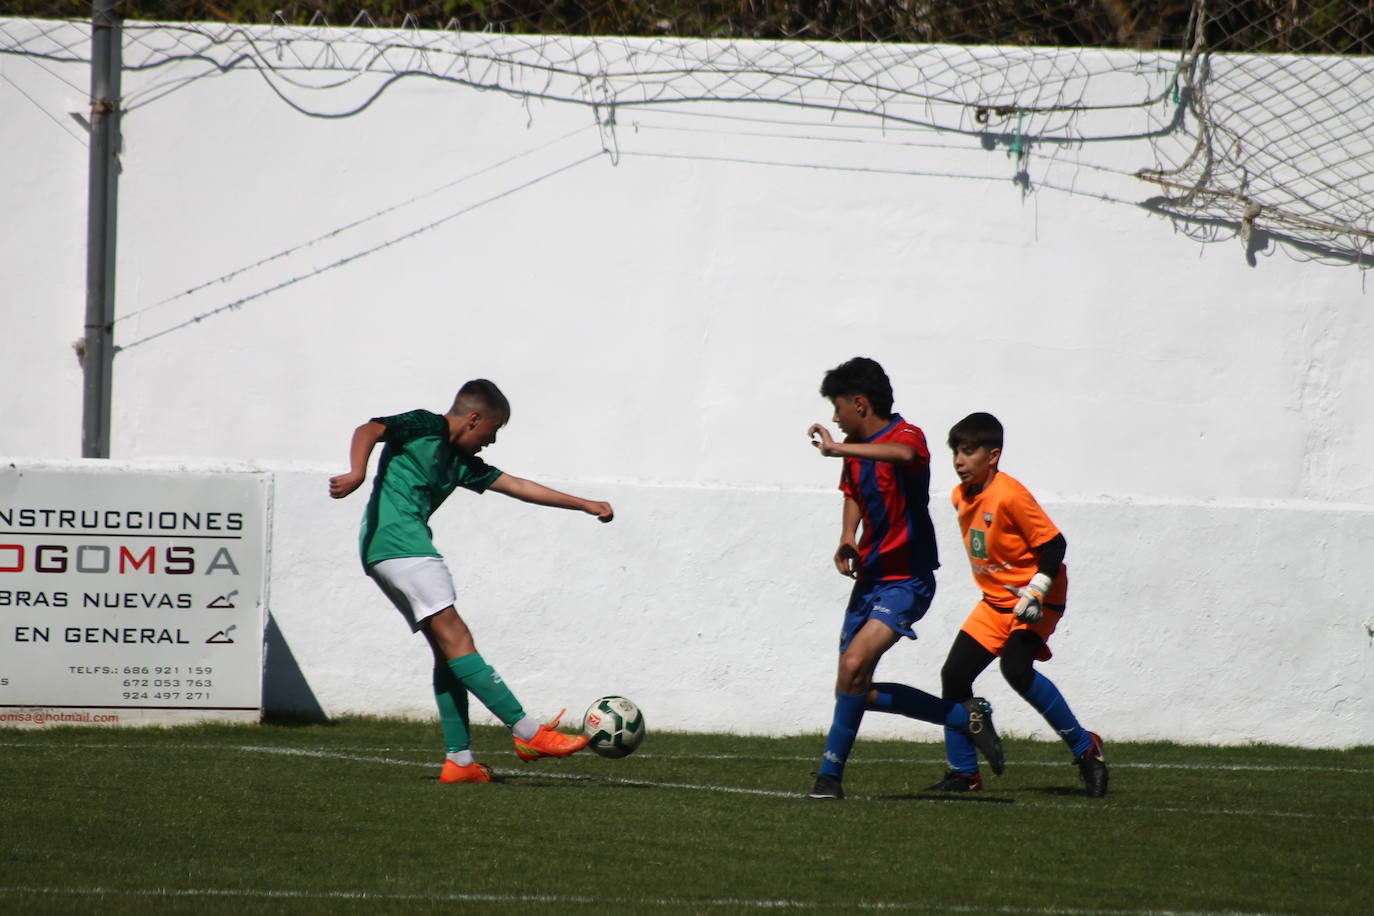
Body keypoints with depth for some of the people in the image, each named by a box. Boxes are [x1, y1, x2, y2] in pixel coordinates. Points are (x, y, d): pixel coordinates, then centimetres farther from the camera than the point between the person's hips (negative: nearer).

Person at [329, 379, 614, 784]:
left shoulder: (460, 462, 25)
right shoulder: (424, 427, 1)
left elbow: (519, 487, 27)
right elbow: (368, 430, -12)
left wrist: (586, 505, 27)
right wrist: (357, 474, -32)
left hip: (386, 555, 10)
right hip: (398, 541, -10)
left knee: (446, 650, 7)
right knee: (454, 637, -14)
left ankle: (460, 760, 4)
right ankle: (527, 731, -20)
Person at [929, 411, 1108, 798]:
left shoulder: (1010, 496, -21)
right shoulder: (961, 497, 5)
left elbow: (1054, 544, -20)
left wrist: (1035, 592, -29)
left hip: (1036, 603, -8)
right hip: (995, 602, 8)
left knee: (1016, 668, -28)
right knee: (954, 674, -1)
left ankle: (1085, 748, -15)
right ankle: (963, 773, 9)